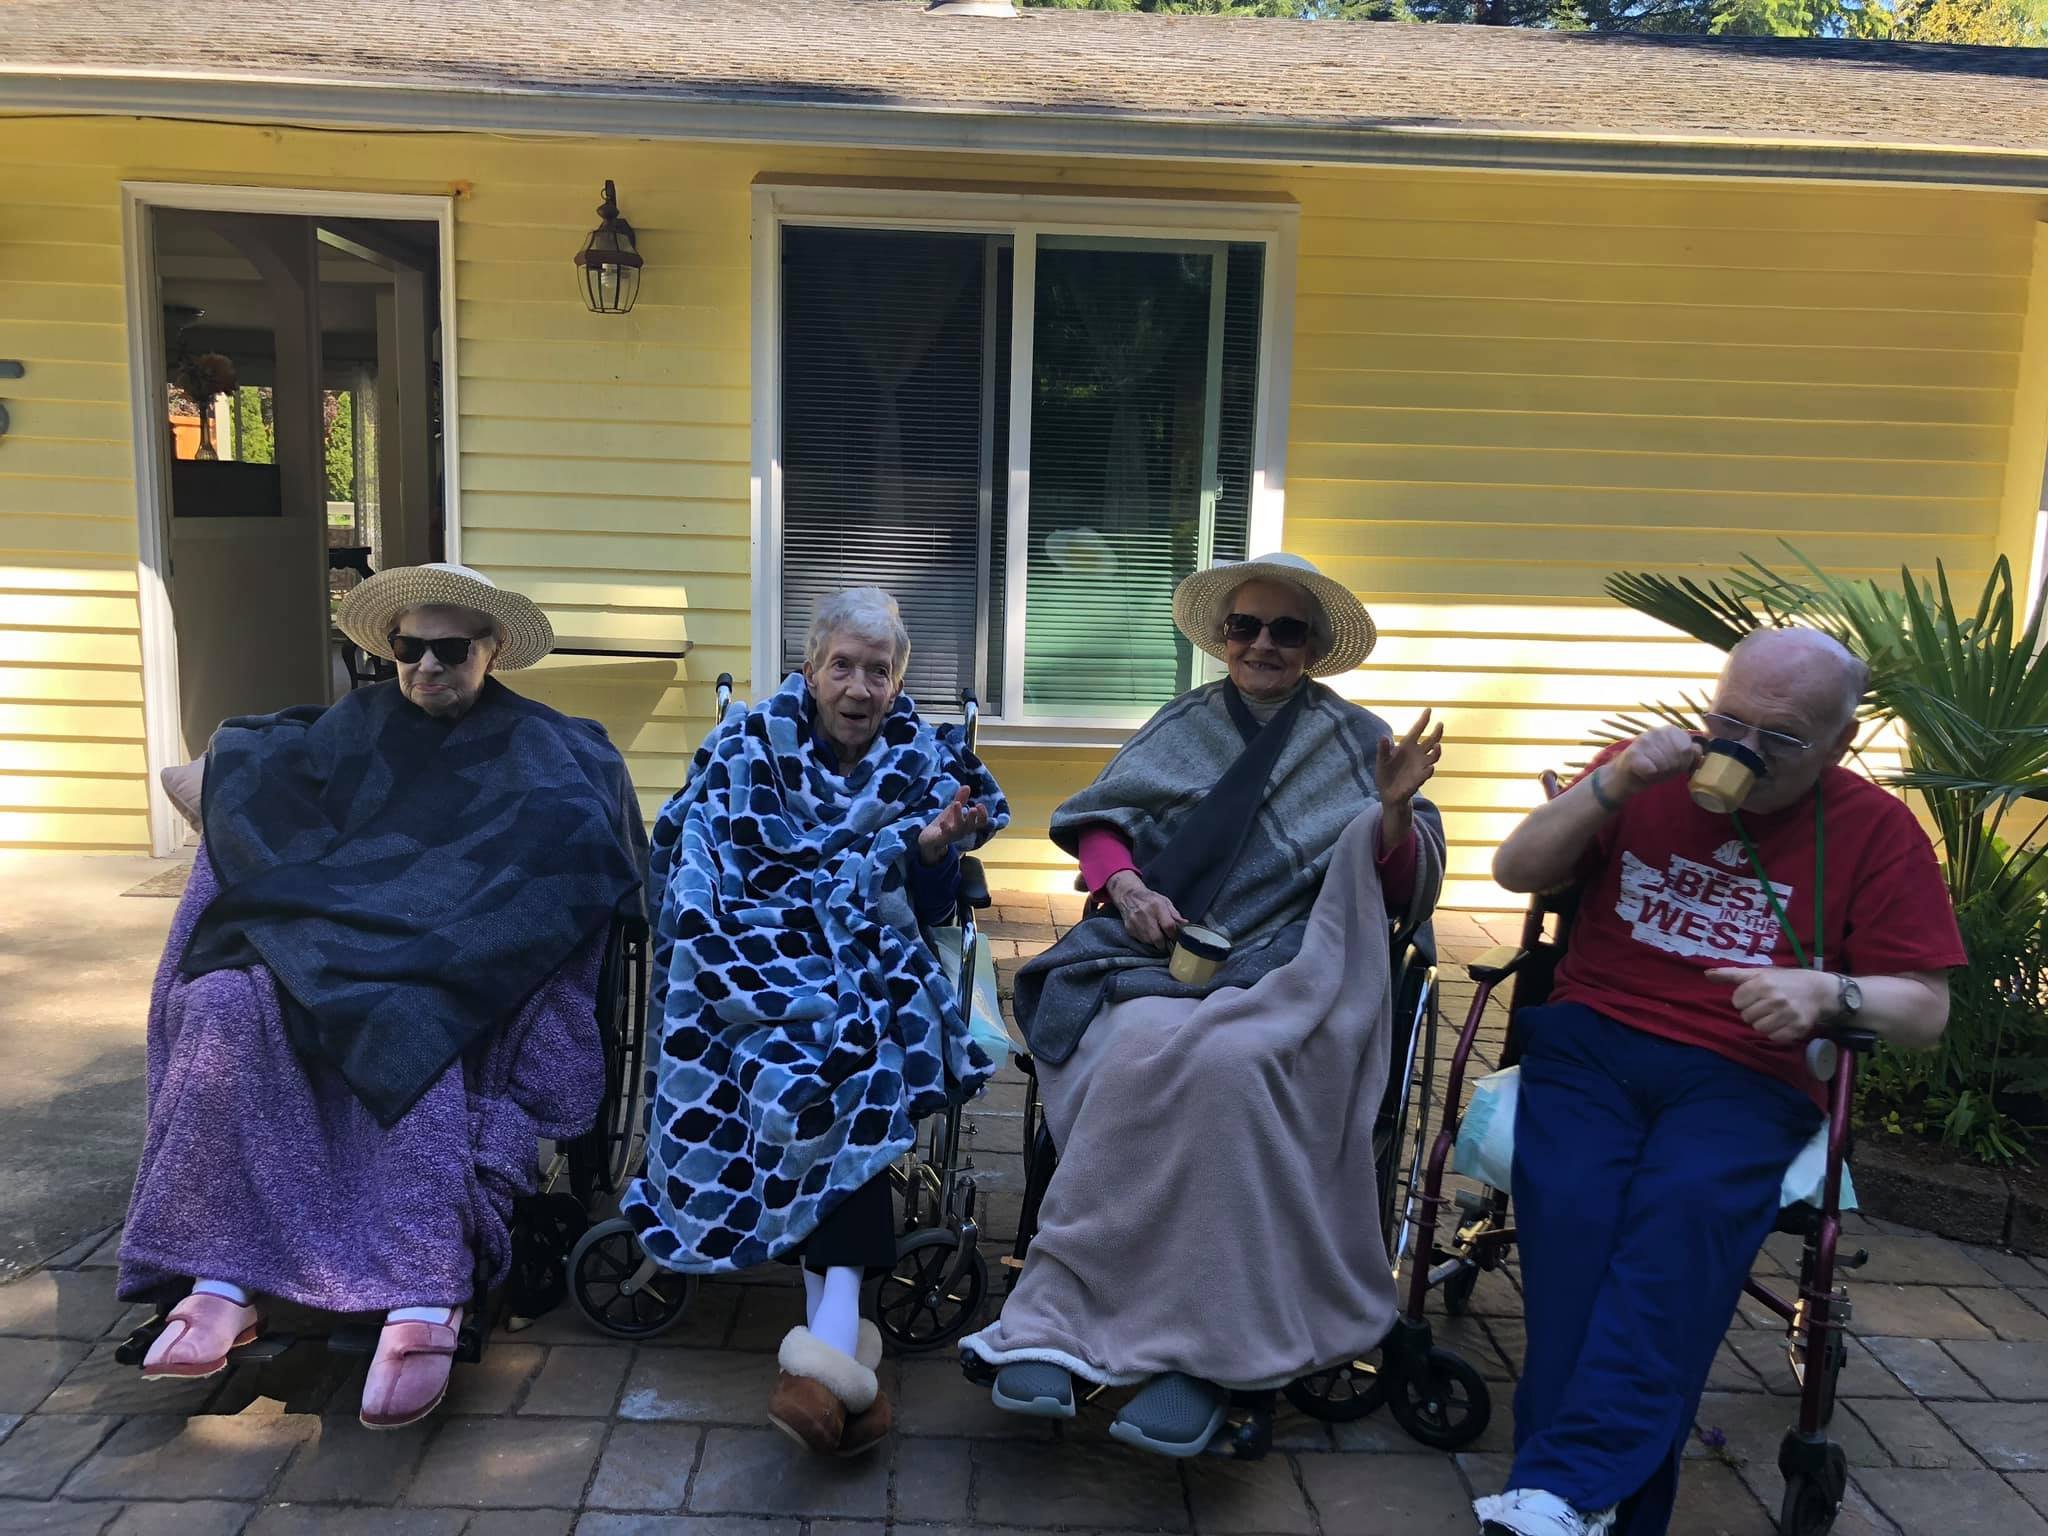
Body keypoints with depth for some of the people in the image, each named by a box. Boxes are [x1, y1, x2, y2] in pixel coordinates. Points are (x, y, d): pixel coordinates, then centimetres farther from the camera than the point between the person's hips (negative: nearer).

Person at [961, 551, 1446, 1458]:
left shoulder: (1357, 743, 16)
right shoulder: (1183, 726, 21)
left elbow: (1404, 891, 9)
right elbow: (1097, 824, 15)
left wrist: (1396, 810, -10)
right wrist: (1125, 885, -6)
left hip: (1289, 971, -1)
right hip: (1160, 953, 1)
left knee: (1226, 1059, -35)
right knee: (1143, 1047, -34)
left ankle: (1060, 1309, -29)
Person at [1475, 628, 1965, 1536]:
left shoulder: (1876, 830, 8)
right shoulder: (1651, 772, 13)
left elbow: (1924, 1011, 6)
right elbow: (1515, 873, 8)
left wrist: (1832, 994, -17)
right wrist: (1612, 784, -6)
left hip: (1743, 1078, -1)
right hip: (1591, 1042, 1)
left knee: (1682, 1219, -34)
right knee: (1569, 1214, -30)